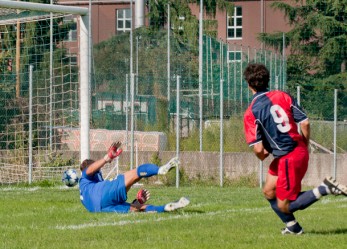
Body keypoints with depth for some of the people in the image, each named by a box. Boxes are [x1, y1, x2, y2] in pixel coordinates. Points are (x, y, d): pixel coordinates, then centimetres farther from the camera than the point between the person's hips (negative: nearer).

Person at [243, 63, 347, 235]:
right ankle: (293, 227, 28)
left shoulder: (251, 113, -13)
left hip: (288, 159, -8)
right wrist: (305, 146, 15)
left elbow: (258, 149, -16)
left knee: (283, 206, 4)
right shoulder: (282, 96, 1)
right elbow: (305, 122, -2)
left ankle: (324, 189, -11)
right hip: (300, 151, 8)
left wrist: (262, 156, 8)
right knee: (268, 192, 21)